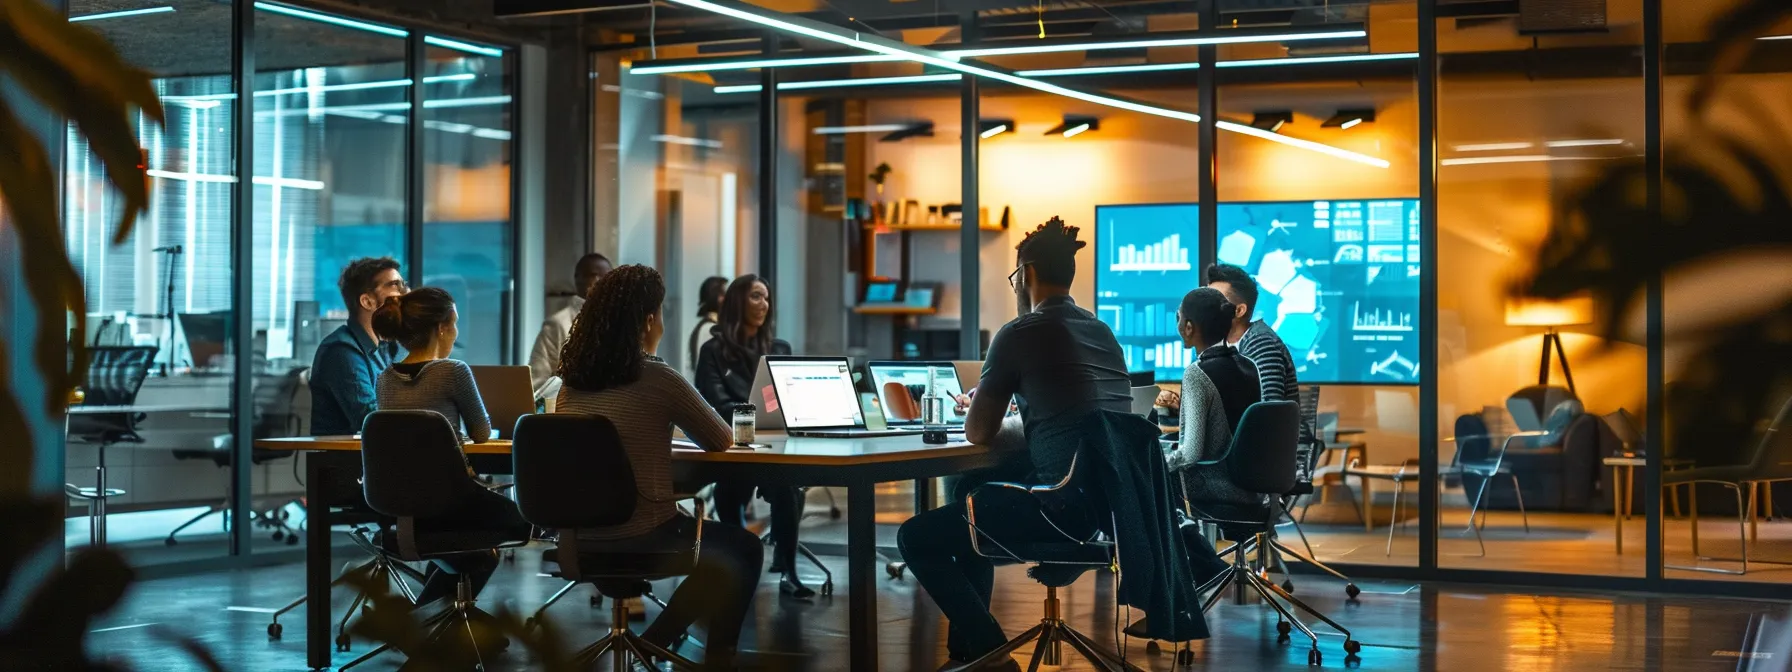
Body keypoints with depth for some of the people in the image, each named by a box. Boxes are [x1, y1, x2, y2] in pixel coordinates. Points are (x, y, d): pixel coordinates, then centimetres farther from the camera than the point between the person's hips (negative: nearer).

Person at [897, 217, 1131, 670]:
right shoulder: (1102, 332, 15)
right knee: (970, 489, 32)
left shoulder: (1020, 334, -7)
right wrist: (997, 411, 30)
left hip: (1066, 504, -9)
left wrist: (981, 408, 21)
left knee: (916, 538, 2)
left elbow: (977, 434, -1)